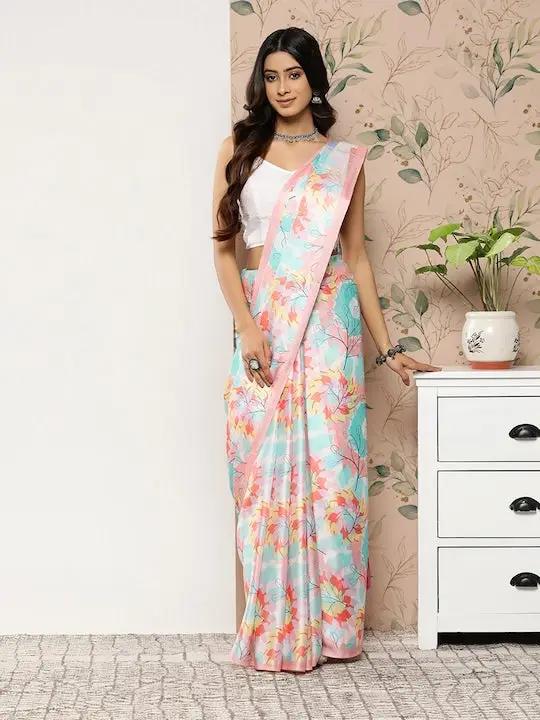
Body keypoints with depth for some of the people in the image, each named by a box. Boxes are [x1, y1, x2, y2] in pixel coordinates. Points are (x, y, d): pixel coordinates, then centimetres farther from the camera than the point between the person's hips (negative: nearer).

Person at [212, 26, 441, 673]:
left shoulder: (345, 159, 9)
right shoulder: (239, 150, 6)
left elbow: (356, 255, 10)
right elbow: (222, 248, 2)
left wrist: (386, 346, 7)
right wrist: (247, 326, -11)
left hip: (329, 323, 1)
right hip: (264, 322, 0)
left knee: (331, 467, -1)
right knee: (268, 471, -1)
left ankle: (331, 622, 11)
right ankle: (275, 627, 9)